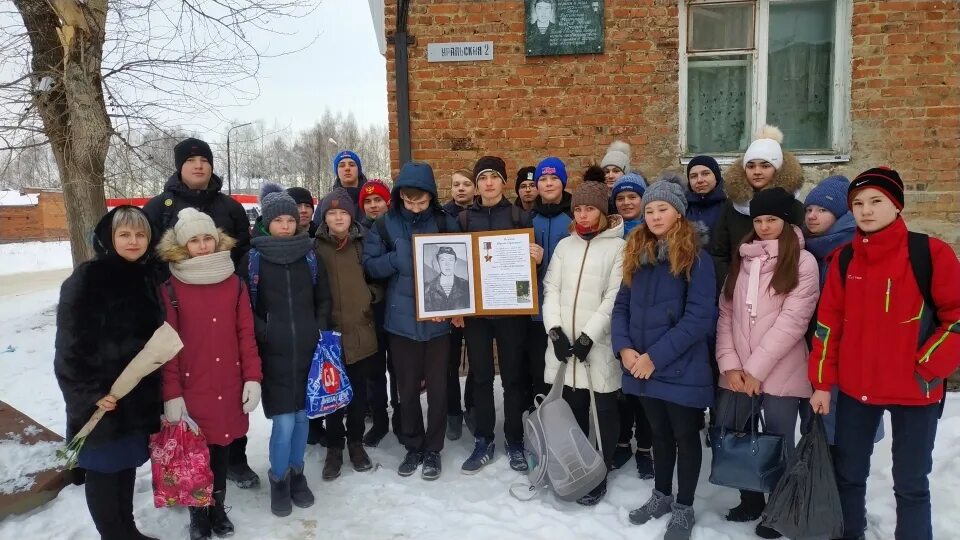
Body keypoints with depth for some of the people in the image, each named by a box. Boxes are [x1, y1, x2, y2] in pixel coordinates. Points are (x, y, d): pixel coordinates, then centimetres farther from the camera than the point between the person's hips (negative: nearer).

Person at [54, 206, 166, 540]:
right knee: (103, 469, 6)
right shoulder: (86, 279, -12)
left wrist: (158, 387, 11)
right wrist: (90, 392, -17)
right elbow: (70, 344, -14)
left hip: (140, 394, 6)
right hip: (102, 397, -6)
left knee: (127, 464, 18)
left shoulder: (149, 277, 7)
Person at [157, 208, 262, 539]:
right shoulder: (171, 289, -6)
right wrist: (171, 393, -8)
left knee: (222, 445, 14)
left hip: (229, 386, 3)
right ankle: (198, 512, 28)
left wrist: (252, 377, -2)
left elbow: (246, 334, 3)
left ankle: (218, 506, 33)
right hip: (191, 389, -2)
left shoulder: (234, 283, 3)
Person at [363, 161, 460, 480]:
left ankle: (433, 449, 24)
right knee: (407, 388, 11)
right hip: (401, 320, 1)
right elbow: (370, 264, -1)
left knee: (437, 388, 7)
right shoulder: (386, 225, 1)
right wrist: (401, 258, -17)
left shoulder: (444, 223, 0)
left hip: (438, 319, 0)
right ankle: (412, 447, 29)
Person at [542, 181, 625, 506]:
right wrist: (555, 330, -7)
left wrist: (588, 336, -16)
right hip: (564, 342, 4)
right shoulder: (565, 245, 11)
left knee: (605, 409, 8)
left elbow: (614, 298, -10)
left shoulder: (618, 247, -4)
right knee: (573, 408, 15)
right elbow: (551, 290, 6)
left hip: (600, 345, -4)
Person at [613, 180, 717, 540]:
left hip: (681, 369, -5)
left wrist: (655, 356, -19)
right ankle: (661, 495, 38)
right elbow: (621, 307, 8)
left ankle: (684, 508, 28)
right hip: (641, 367, 5)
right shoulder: (636, 254, 7)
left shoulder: (696, 258, -11)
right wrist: (624, 348, -8)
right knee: (660, 434, 20)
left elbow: (700, 318, -18)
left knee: (685, 437, 12)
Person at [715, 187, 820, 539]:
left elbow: (792, 321, -12)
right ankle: (750, 499, 33)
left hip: (780, 374, -4)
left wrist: (756, 369, -14)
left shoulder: (803, 262, -4)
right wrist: (729, 364, -5)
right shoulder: (741, 259, 11)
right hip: (737, 373, 5)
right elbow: (725, 313, 6)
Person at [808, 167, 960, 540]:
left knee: (910, 483, 8)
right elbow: (828, 323, 5)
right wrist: (823, 382, 3)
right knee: (848, 473, 16)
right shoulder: (844, 261, 3)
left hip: (915, 391, -4)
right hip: (855, 389, 4)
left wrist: (929, 370, -12)